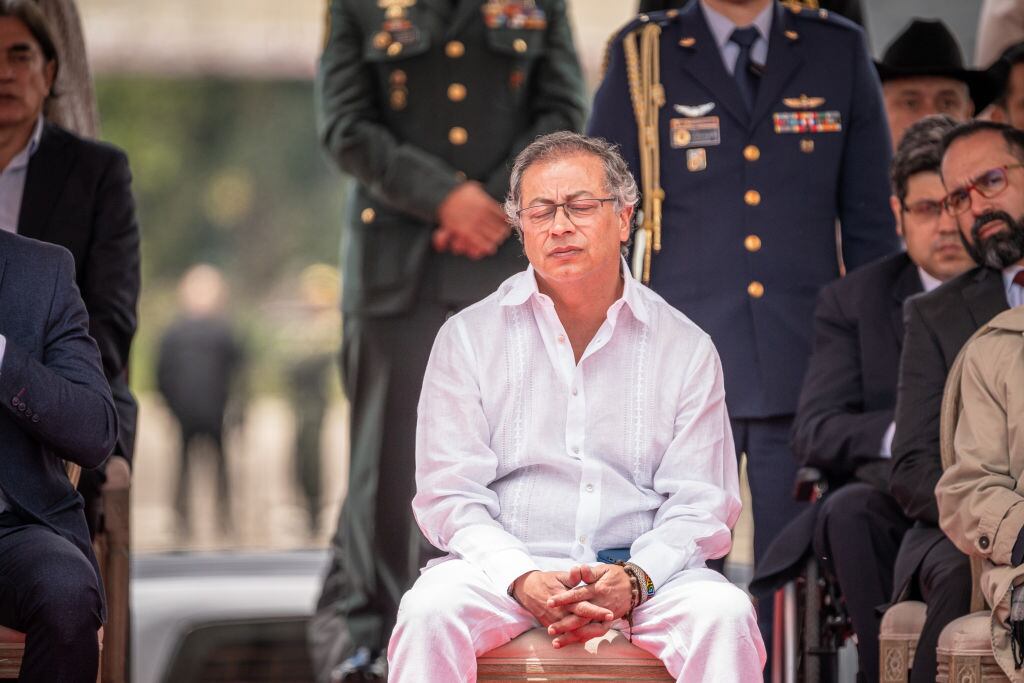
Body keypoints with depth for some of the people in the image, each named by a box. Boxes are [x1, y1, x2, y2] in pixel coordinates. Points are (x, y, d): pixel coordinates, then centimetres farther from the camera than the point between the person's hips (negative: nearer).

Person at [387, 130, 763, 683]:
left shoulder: (686, 348, 10)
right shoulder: (468, 339, 9)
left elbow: (699, 504, 5)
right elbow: (450, 497, 2)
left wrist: (634, 579, -16)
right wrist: (523, 579, -17)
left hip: (647, 570, 0)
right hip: (503, 567, 0)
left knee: (723, 616, -30)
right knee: (430, 611, -32)